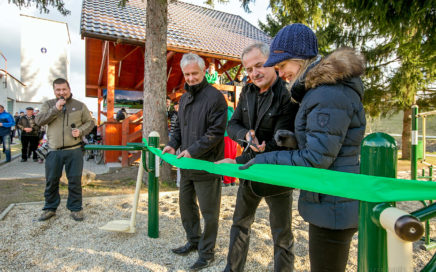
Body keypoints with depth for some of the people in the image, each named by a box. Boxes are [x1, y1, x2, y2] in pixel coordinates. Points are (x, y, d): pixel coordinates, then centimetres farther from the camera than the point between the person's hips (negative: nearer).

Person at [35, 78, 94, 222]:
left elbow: (90, 122, 10)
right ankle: (50, 208, 27)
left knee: (75, 180, 3)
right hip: (54, 151, 1)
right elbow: (39, 120, -2)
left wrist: (81, 131, -10)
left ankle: (75, 208, 17)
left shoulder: (79, 105, 8)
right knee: (51, 181, 9)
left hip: (74, 150, -1)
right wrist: (55, 109, -12)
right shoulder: (48, 104, 10)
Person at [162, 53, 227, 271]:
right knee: (186, 204, 20)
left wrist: (193, 151, -20)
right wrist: (173, 145, 3)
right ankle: (193, 241, 41)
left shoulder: (214, 97, -12)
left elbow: (216, 132, -18)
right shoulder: (184, 98, 14)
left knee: (208, 211, 6)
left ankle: (206, 252, 25)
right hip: (187, 164, 9)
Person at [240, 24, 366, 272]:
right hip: (329, 202, 10)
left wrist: (264, 161, -14)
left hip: (332, 205, -10)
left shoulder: (329, 94, -22)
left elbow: (315, 159, -23)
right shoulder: (321, 88, 10)